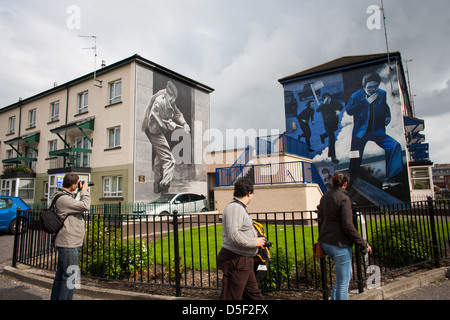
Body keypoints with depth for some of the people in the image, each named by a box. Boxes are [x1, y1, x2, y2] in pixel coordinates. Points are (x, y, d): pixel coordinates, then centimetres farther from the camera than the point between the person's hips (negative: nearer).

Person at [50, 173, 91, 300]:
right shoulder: (63, 199, -20)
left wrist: (84, 192, 11)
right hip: (68, 243, -11)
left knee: (61, 273, 20)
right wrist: (84, 191, -11)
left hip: (65, 242, 11)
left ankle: (55, 297, 31)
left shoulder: (66, 196, 13)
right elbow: (85, 206, -25)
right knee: (69, 276, -3)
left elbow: (79, 205, 19)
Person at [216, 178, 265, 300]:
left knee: (254, 293, 20)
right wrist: (254, 242, -18)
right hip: (236, 260, -10)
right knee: (231, 296, 0)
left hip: (244, 261, 10)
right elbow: (233, 235, -29)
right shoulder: (234, 207, -19)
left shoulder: (240, 207, 16)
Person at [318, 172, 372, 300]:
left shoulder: (325, 196, 10)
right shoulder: (344, 198, -15)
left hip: (325, 241, 8)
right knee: (343, 281, 4)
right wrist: (364, 244, -11)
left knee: (347, 274, 23)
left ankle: (334, 298, 26)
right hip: (339, 243, -8)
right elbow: (348, 225, -18)